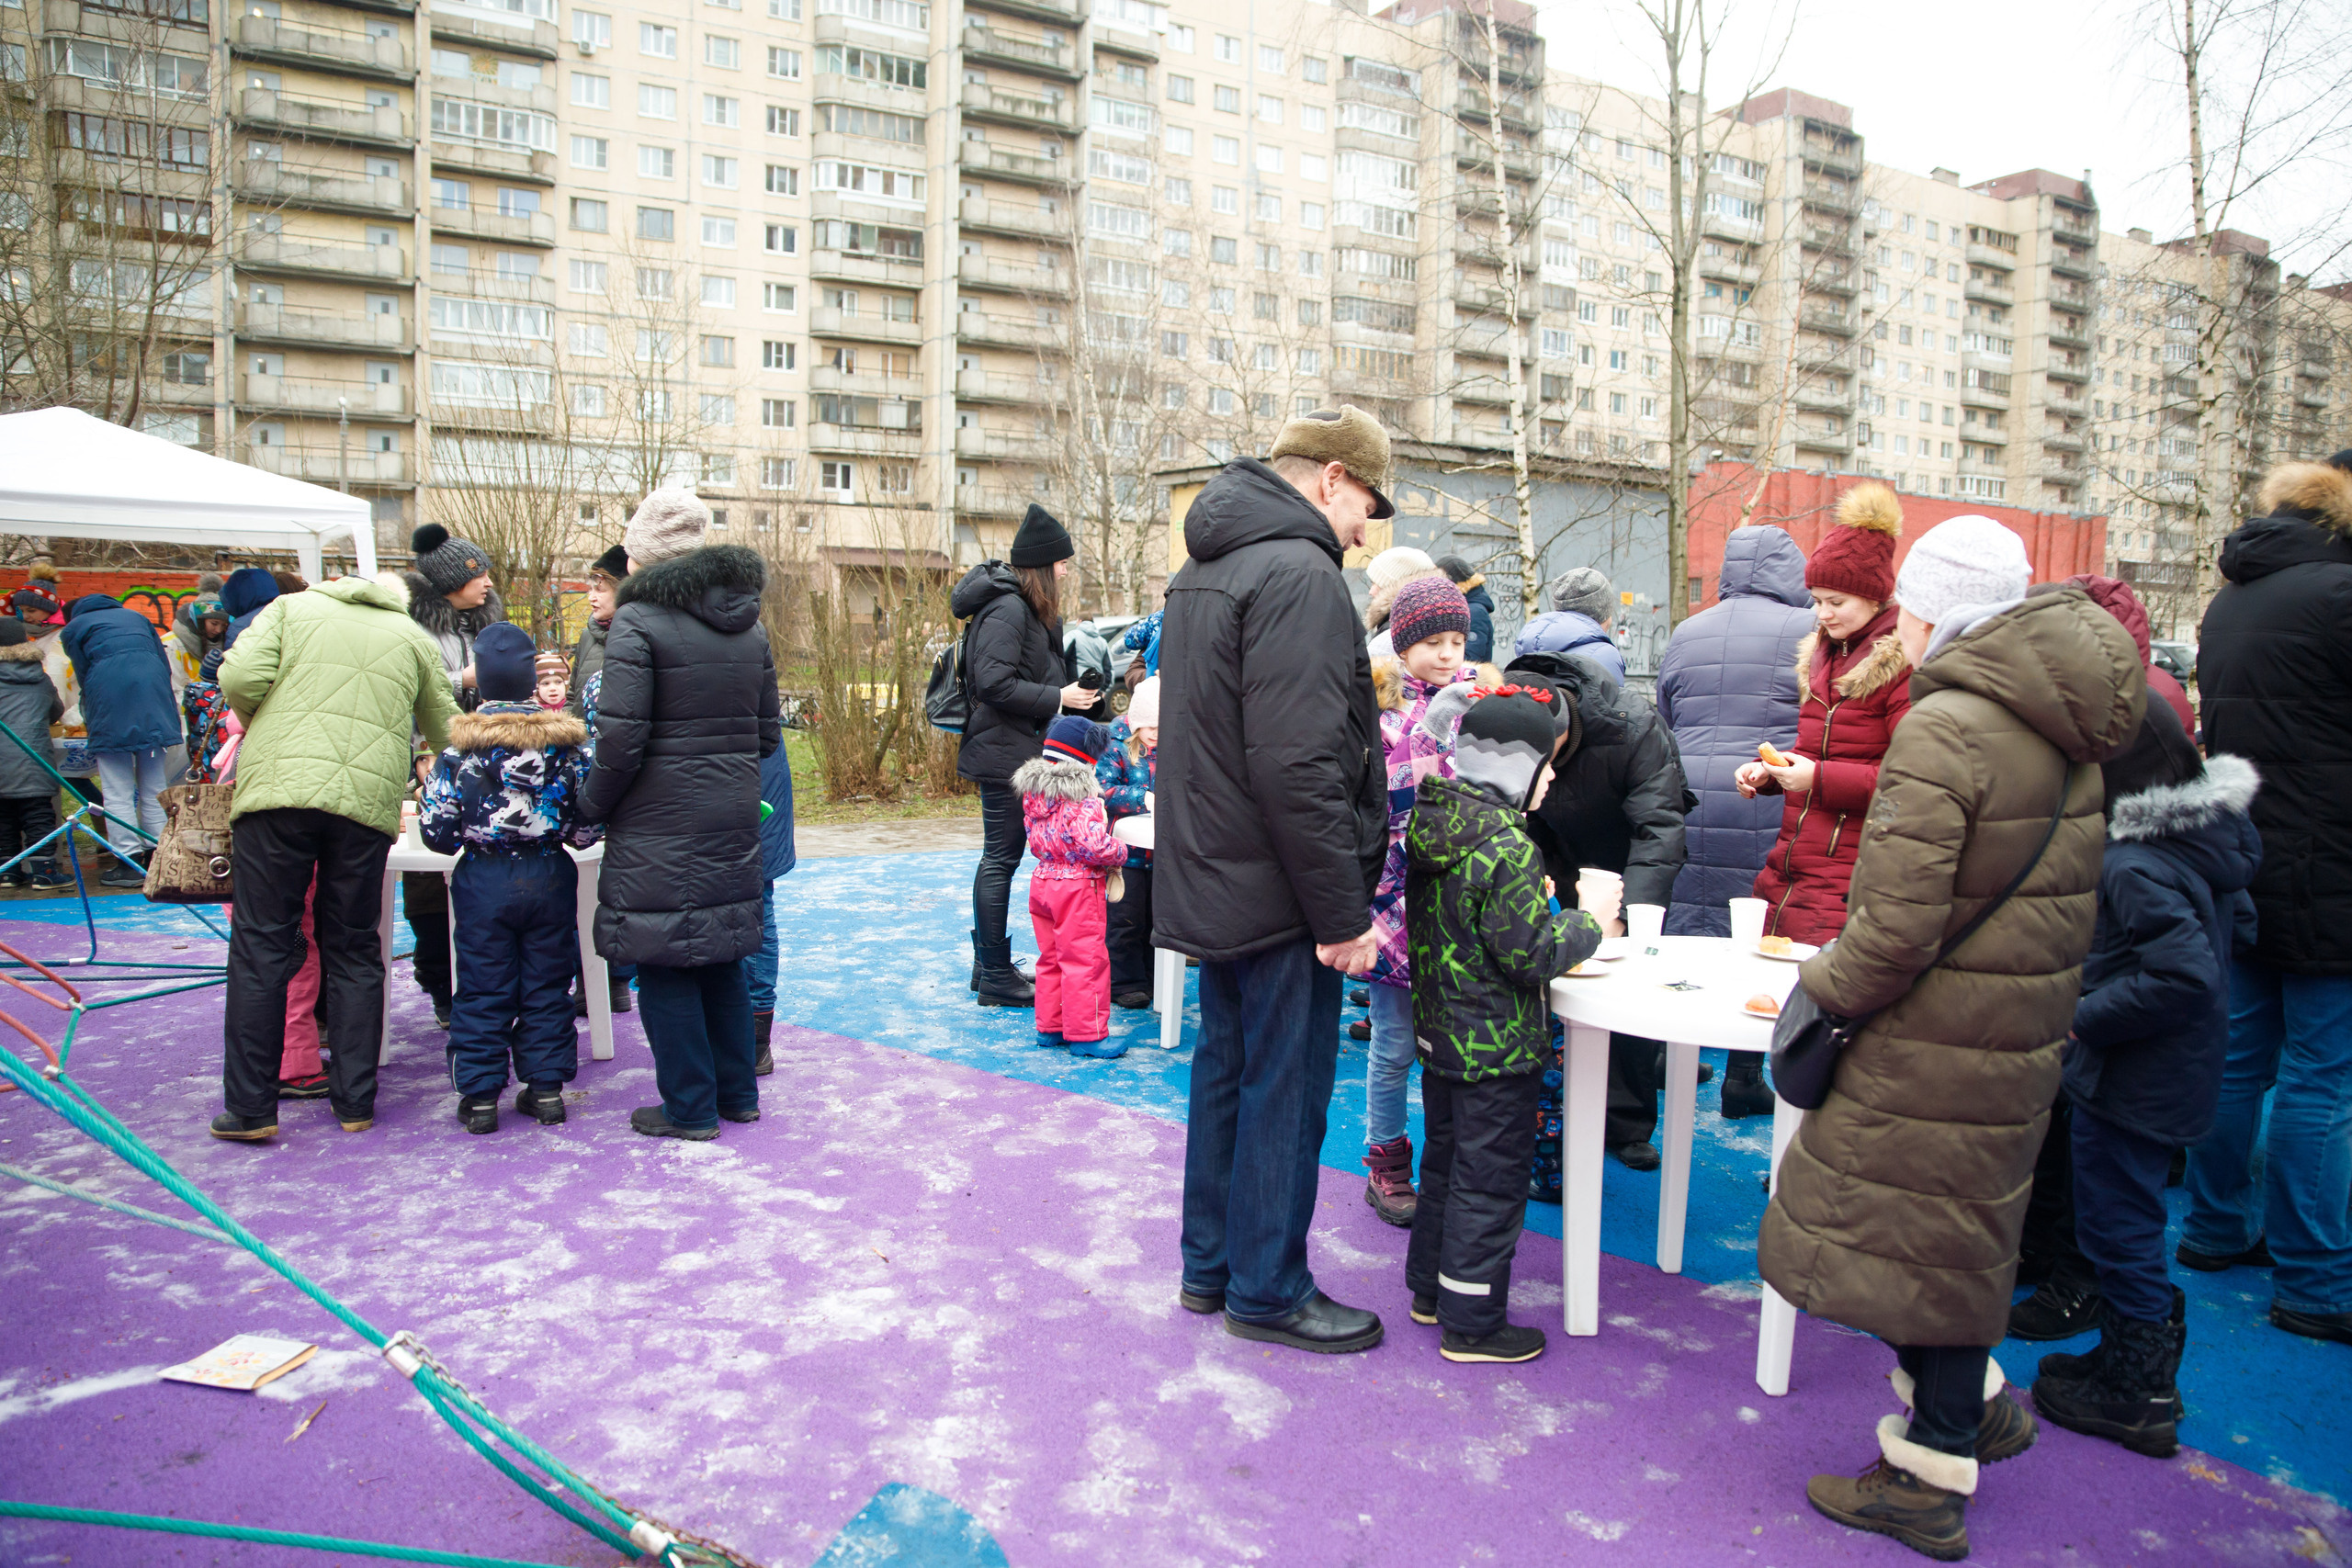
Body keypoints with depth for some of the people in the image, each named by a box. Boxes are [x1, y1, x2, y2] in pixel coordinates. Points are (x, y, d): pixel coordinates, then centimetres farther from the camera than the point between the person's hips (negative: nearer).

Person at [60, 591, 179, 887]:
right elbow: (165, 665, 21)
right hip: (153, 690, 4)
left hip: (110, 696, -3)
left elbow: (84, 675, 13)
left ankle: (129, 862, -5)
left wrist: (91, 719, 25)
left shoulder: (74, 627, 19)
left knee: (118, 791, -2)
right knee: (154, 788, 8)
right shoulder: (136, 617, 28)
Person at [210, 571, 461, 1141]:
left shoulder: (291, 608, 15)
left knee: (260, 945, 4)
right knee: (354, 950, 10)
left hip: (279, 790, -1)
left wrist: (262, 731, 19)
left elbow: (241, 676, -1)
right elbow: (445, 731, 23)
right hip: (369, 799, 1)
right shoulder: (414, 638, 19)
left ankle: (251, 1107, 6)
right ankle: (354, 1101, 14)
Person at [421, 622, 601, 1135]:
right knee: (547, 987, 12)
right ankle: (546, 1086, 17)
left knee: (482, 990, 8)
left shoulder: (460, 746, -9)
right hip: (549, 880, 1)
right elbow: (587, 827, -4)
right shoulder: (565, 741, -5)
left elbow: (437, 832, -7)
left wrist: (429, 786, 11)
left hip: (484, 882, -1)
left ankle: (479, 1095, 14)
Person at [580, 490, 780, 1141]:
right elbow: (767, 734, 12)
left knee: (664, 965, 4)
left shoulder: (637, 622, -12)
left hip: (659, 825, -7)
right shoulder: (749, 627, 10)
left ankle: (691, 1108, 12)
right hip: (733, 819, 7)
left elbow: (621, 738, -17)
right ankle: (738, 1093, 26)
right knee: (721, 956, 17)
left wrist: (590, 805, -3)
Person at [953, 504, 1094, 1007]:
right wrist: (1058, 698, -19)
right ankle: (995, 977, 5)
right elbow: (993, 681, -25)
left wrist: (1073, 689, 11)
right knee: (1002, 858, -4)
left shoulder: (1024, 606, 16)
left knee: (999, 857, 15)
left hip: (1007, 752, 11)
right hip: (1004, 753, -11)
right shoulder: (1008, 608, -17)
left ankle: (989, 966, 25)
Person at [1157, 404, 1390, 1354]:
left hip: (1208, 884, 10)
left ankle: (1209, 1265, 32)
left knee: (1225, 1071, 19)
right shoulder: (1299, 575, -18)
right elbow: (1298, 767, -26)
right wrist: (1342, 911, -21)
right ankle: (1267, 1292, 18)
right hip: (1277, 894, -10)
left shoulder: (1200, 574, 15)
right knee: (1286, 1090, 4)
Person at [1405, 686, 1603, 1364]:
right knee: (1490, 1183, 4)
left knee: (1444, 1162, 22)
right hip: (1496, 1050, -8)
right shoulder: (1508, 847, -24)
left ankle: (1430, 1289, 35)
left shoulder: (1431, 826, 1)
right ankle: (1472, 1323, 15)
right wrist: (1585, 926, -7)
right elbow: (1530, 956, -22)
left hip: (1439, 1034, 9)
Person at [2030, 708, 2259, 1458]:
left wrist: (2083, 1021, -22)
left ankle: (2136, 1394, 18)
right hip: (2181, 1075, 10)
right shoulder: (2210, 837, 3)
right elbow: (2234, 923, 16)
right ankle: (2142, 1364, 36)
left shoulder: (2135, 867, -26)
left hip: (2134, 1080, -10)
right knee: (2130, 1220, 22)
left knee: (2116, 1224, 5)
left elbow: (2183, 976, -32)